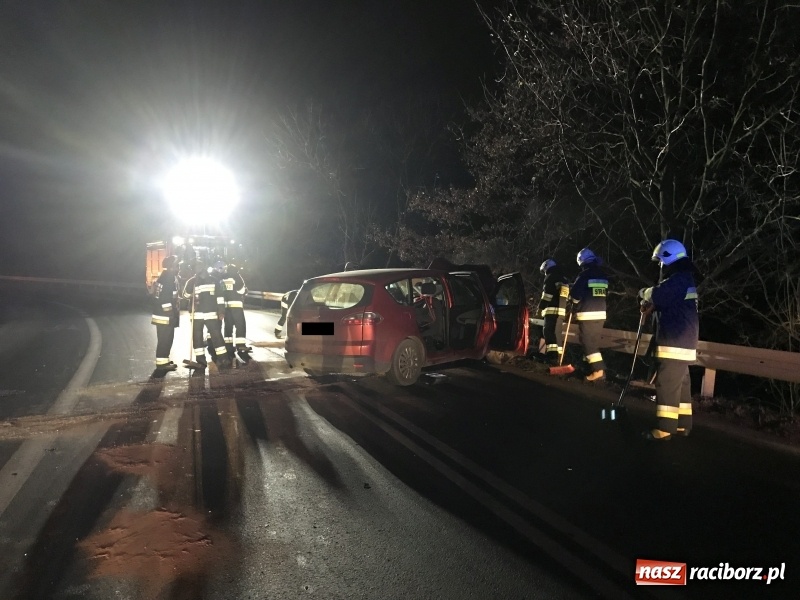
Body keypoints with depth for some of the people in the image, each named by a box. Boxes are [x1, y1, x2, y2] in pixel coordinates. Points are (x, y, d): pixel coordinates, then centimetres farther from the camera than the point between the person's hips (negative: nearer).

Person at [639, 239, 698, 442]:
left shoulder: (678, 279, -16)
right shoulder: (684, 279, 20)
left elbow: (657, 295, -24)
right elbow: (665, 301, 20)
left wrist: (644, 292, -3)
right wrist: (651, 304, 1)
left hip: (675, 342, -11)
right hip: (682, 340, 11)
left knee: (667, 384, -9)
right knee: (680, 383, 14)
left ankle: (664, 428, -8)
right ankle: (682, 424, 21)